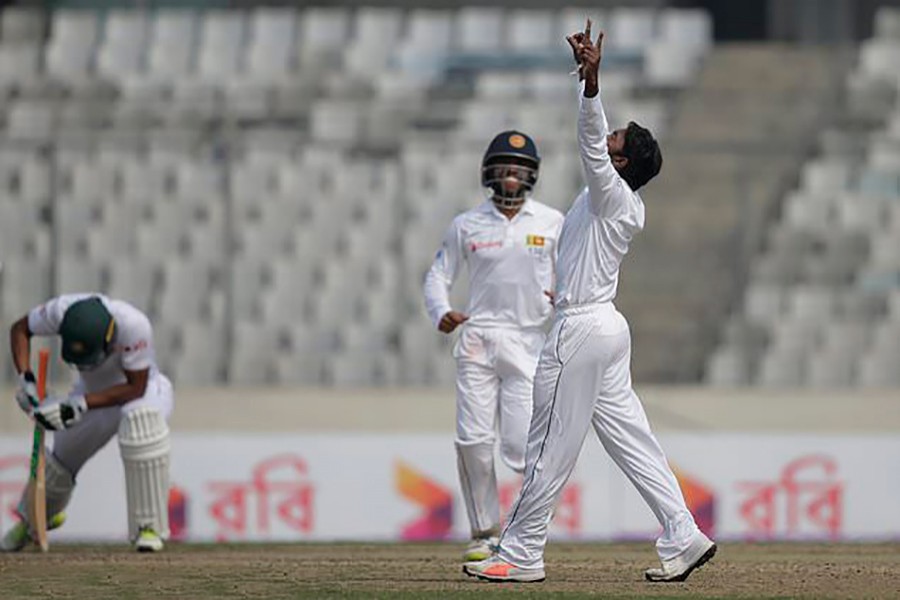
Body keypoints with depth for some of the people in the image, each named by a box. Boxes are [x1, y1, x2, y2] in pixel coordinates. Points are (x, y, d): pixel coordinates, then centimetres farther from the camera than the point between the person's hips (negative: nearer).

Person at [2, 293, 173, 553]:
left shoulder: (133, 324, -40)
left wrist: (79, 405, -38)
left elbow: (136, 388, -31)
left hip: (146, 389, -4)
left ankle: (149, 526, -29)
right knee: (62, 455, 9)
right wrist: (25, 379, -24)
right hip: (92, 390, 4)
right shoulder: (62, 311, -30)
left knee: (140, 419, -36)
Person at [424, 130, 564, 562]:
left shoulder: (552, 223, 4)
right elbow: (439, 275, 9)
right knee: (473, 440, -9)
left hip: (527, 342, -1)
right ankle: (484, 533, 6)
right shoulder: (467, 225, 7)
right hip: (477, 338, 1)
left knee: (521, 445, -10)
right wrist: (441, 313, -11)